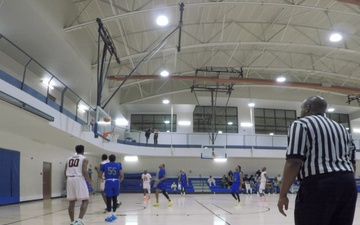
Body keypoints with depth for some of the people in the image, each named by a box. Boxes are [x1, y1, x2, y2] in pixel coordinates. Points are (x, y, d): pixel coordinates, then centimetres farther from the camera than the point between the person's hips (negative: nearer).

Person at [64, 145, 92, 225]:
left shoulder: (69, 158, 19)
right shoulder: (84, 159, 3)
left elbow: (66, 173, 16)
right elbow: (84, 171, -10)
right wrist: (89, 181, 3)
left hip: (70, 180, 6)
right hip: (79, 179, -6)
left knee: (71, 202, 12)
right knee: (85, 201, -1)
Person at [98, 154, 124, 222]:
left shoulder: (104, 165, 7)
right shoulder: (118, 165, 7)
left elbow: (100, 176, 9)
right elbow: (122, 175, -2)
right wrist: (120, 181, 16)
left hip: (108, 182, -1)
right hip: (116, 182, 2)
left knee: (108, 199, 1)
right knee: (115, 199, 13)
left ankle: (110, 216, -3)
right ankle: (113, 215, 20)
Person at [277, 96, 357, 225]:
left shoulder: (301, 124, -2)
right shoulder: (341, 128, 22)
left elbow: (294, 162, -14)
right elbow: (352, 163, 18)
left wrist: (283, 195, -9)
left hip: (318, 185, -7)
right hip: (348, 184, 8)